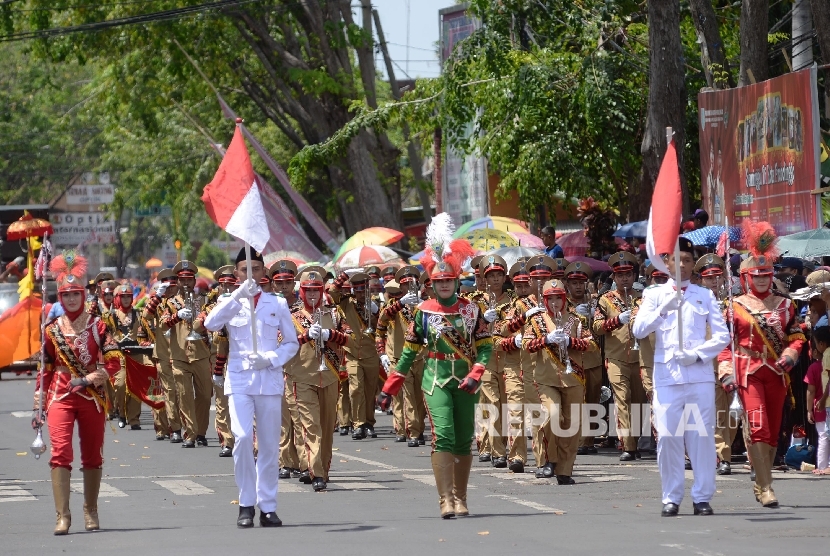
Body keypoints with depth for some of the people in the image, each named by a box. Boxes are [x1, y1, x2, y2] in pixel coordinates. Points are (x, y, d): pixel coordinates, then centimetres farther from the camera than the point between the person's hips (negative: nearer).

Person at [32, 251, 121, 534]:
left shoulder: (98, 326, 2)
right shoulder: (52, 330, 6)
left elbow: (114, 362, -2)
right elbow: (44, 370, 9)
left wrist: (88, 380, -16)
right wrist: (38, 407, 6)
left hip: (92, 397, 0)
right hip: (60, 397, 0)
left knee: (93, 456, 8)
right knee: (60, 452, -15)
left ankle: (91, 512, 21)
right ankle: (63, 515, -18)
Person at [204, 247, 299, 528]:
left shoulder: (278, 304, 9)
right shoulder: (230, 303, 6)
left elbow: (292, 343, 10)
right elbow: (211, 324, -15)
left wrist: (271, 358, -9)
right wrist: (239, 295, -24)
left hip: (270, 379, 1)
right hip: (239, 379, -1)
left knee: (269, 445, 2)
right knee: (242, 437, -17)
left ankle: (268, 507, 11)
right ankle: (246, 504, -6)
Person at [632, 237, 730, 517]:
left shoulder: (705, 296, 11)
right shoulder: (655, 294, 10)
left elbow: (722, 335, 5)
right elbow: (638, 330, -3)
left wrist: (698, 354, -10)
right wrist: (663, 310, -17)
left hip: (700, 375, 0)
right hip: (667, 375, 0)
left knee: (702, 435, -2)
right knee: (668, 436, -3)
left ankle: (703, 498, 3)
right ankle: (671, 498, 3)